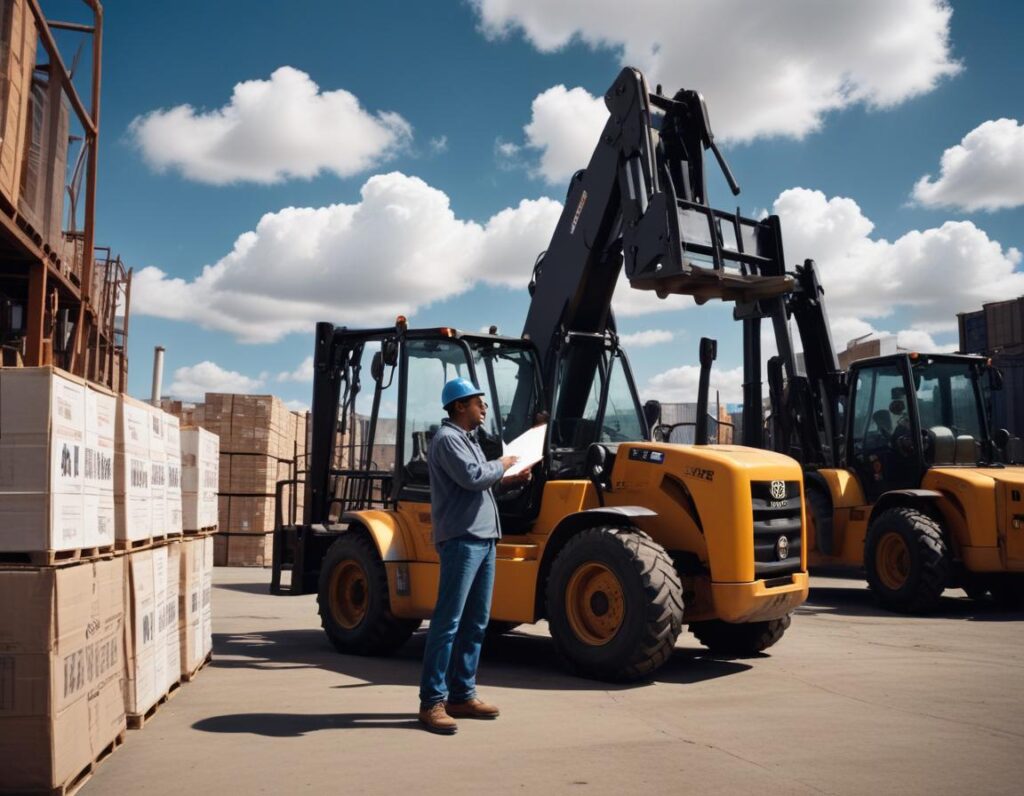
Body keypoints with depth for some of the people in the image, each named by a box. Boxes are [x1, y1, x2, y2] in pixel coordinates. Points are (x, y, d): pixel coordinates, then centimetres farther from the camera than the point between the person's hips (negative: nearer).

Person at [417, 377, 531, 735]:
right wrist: (502, 465, -5)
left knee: (475, 622, 11)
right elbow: (472, 476, -21)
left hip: (483, 539, 10)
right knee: (448, 621, -9)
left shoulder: (468, 438, 22)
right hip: (461, 539, -10)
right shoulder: (447, 439, -9)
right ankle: (432, 702, -5)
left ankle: (462, 695, 19)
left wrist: (508, 479, 12)